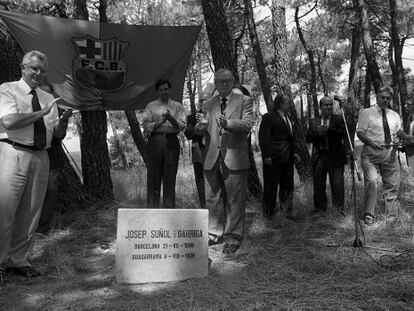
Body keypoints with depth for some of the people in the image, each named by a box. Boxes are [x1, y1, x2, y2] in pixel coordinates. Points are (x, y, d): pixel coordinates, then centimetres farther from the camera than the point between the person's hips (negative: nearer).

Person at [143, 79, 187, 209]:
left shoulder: (177, 106, 15)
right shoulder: (151, 106, 15)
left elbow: (182, 125, 2)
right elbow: (146, 126, 4)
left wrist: (170, 118, -14)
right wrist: (160, 122, -9)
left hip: (171, 141, 0)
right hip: (155, 141, 0)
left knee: (170, 177, 0)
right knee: (153, 176, -2)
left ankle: (169, 209, 6)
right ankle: (152, 208, 3)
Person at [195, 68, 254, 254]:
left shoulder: (244, 101, 7)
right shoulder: (209, 104, 18)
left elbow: (247, 124, -7)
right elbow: (200, 132, 13)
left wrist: (228, 123, -25)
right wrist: (201, 124, -12)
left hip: (234, 159, -3)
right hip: (212, 159, 4)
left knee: (235, 200, 1)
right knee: (212, 198, 7)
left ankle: (233, 237, 11)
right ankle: (214, 233, 20)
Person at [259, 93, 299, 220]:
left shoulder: (287, 118, 17)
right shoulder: (268, 117, -8)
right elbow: (263, 138, -13)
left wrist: (293, 152, 17)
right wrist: (266, 156, -19)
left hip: (287, 158, 8)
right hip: (273, 158, -8)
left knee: (287, 186, 13)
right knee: (271, 186, 2)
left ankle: (286, 211, 23)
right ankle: (268, 213, 14)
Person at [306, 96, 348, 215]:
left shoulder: (339, 119, 6)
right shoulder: (313, 122, 14)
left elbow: (343, 134, -11)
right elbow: (308, 138, 4)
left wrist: (328, 129, -19)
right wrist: (318, 133, -13)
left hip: (335, 157, -2)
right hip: (318, 157, 3)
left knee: (337, 185, -2)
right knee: (318, 186, 7)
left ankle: (338, 210, 9)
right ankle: (319, 210, 19)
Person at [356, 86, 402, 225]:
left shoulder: (395, 116, 17)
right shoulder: (366, 113, 3)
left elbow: (398, 134, 18)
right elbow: (360, 132, -4)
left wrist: (397, 142, -4)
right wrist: (372, 143, -19)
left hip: (390, 153, 5)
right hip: (371, 152, -4)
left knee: (392, 184, 6)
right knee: (371, 181, -18)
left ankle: (392, 215, 19)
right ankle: (368, 214, -10)